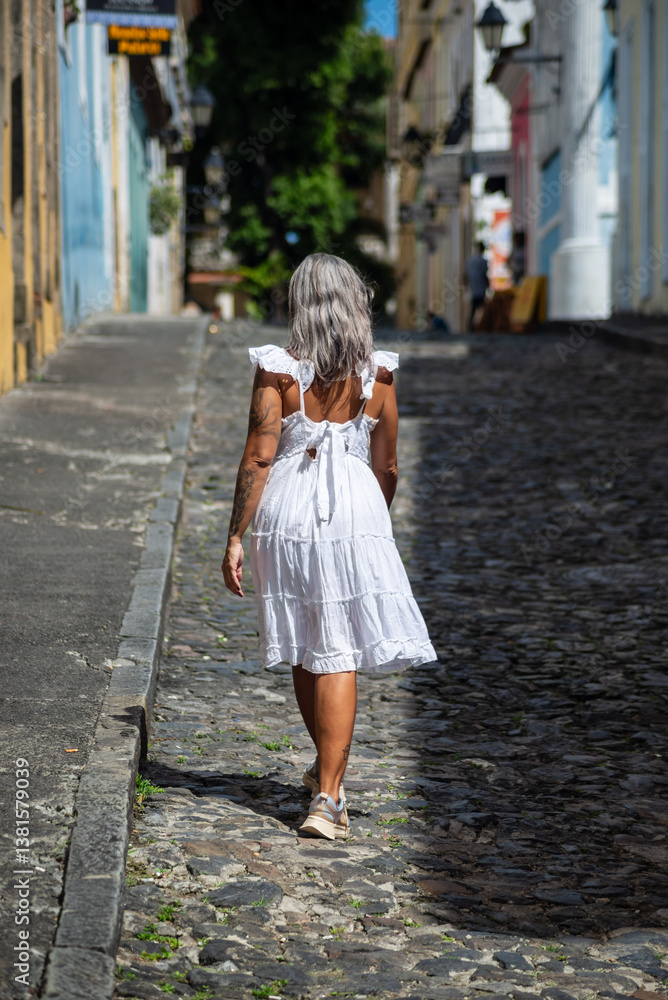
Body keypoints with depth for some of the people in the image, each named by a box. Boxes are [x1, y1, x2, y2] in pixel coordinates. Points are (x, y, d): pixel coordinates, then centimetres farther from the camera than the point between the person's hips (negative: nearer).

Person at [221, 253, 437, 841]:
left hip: (288, 511, 1)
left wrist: (236, 537, -3)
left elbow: (258, 458, -9)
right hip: (355, 509, 0)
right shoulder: (378, 374, 0)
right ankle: (328, 796, -6)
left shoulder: (278, 371, -6)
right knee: (338, 655, 2)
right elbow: (387, 467, 7)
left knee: (306, 651, 18)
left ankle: (327, 769, 38)